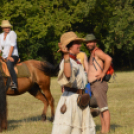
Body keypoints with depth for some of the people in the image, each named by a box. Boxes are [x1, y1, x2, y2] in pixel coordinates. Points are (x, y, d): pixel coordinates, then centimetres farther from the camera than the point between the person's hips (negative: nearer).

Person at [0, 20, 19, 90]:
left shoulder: (12, 33, -4)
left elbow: (12, 45, -12)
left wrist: (9, 56, -18)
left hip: (13, 56, -7)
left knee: (9, 65, -37)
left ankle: (14, 83, -45)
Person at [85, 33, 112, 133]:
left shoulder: (97, 52, -8)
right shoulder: (92, 54, 22)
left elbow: (108, 58, -27)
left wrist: (103, 73, -23)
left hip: (98, 84, -10)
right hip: (93, 85, 10)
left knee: (104, 108, -12)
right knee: (100, 108, 10)